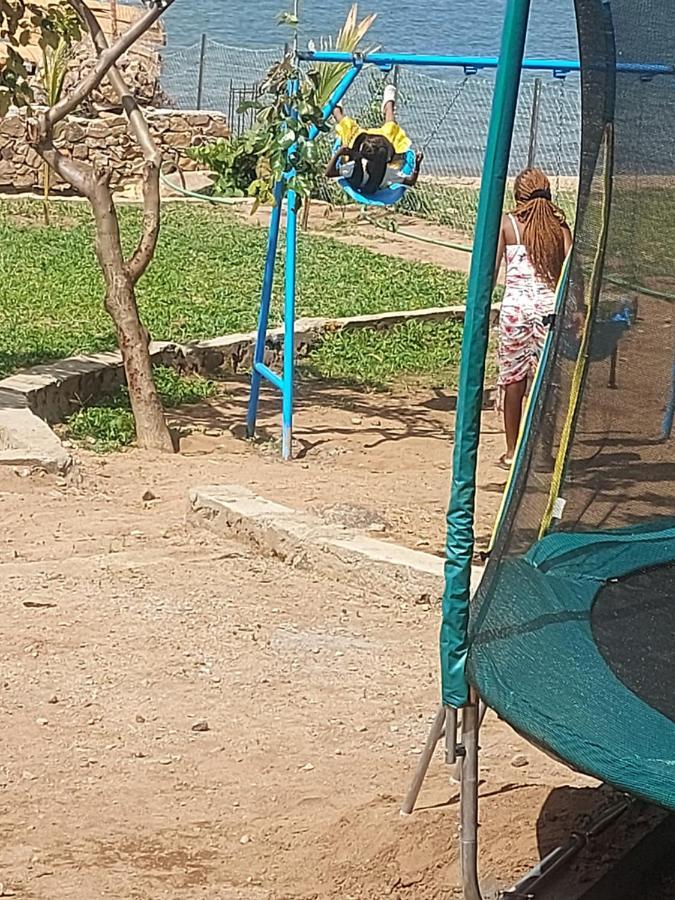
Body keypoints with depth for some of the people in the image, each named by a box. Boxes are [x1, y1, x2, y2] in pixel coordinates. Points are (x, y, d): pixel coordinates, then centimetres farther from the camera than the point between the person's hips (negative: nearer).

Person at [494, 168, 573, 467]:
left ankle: (512, 451, 14)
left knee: (513, 379, 8)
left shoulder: (507, 224, 1)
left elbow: (490, 271, -3)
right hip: (551, 307, 1)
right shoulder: (559, 224, 5)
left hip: (516, 306, -1)